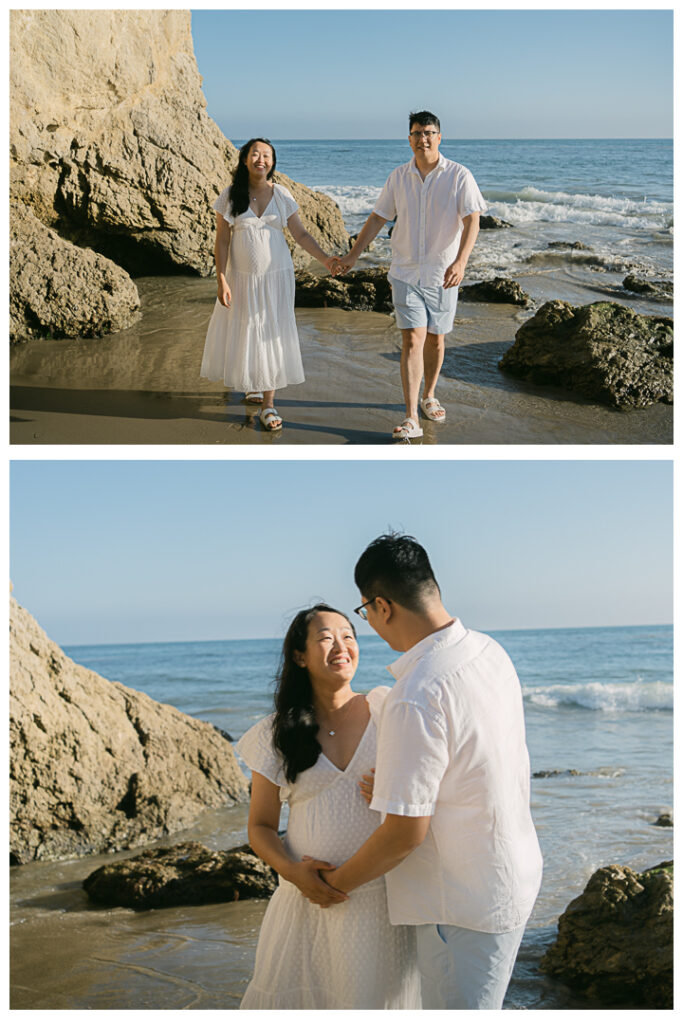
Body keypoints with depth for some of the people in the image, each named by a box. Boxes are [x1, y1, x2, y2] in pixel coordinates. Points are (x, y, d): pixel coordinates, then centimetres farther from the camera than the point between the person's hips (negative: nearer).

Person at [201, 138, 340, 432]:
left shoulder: (282, 195, 1)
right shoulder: (230, 196, -3)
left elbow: (300, 234, 5)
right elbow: (222, 241, -3)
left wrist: (324, 258, -8)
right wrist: (221, 281, -9)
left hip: (276, 276, 0)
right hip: (242, 278, 0)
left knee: (272, 335, -1)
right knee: (242, 333, 8)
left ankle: (268, 404, 5)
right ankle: (252, 385, 36)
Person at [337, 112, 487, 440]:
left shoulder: (459, 176, -7)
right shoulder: (398, 177, 3)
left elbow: (472, 221, -15)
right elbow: (377, 218, 12)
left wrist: (460, 261, -30)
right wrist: (352, 255, 12)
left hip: (442, 275, 0)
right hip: (406, 273, 1)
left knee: (435, 339, 11)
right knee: (412, 339, -10)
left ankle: (429, 396, 36)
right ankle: (411, 417, -14)